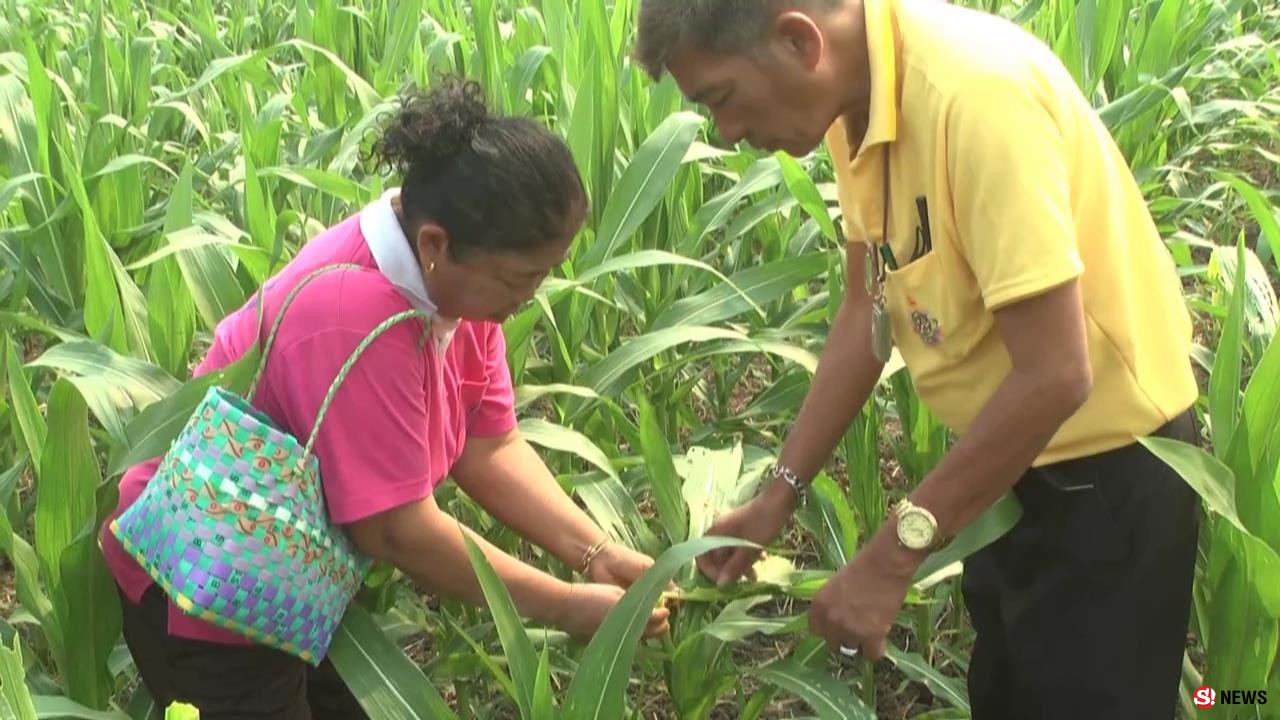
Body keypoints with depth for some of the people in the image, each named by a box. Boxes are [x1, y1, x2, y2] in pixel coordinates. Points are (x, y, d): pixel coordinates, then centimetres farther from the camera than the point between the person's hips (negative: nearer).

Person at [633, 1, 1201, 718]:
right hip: (1013, 457, 8)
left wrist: (893, 554, -25)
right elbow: (870, 307, 5)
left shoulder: (974, 92, -32)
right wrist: (780, 492, 5)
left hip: (1107, 468, -8)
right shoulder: (857, 103, -6)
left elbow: (1055, 375, -32)